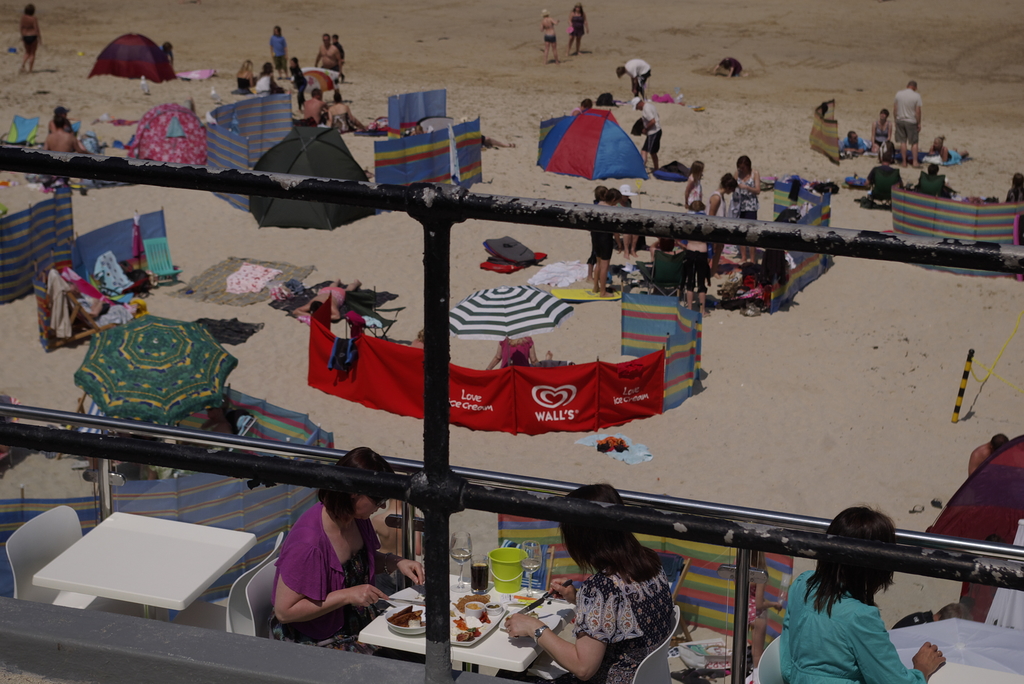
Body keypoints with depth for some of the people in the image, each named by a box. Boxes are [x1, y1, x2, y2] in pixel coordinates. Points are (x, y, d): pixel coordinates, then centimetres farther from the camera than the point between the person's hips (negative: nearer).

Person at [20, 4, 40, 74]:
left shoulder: (23, 17, -2)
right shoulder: (33, 18, -16)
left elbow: (22, 27, 6)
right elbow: (37, 29, -15)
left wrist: (22, 37, 18)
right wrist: (40, 39, -7)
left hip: (25, 37, 5)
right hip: (33, 36, -5)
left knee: (27, 53, 21)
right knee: (32, 54, 7)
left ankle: (22, 66, 1)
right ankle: (30, 70, 7)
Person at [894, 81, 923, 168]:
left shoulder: (898, 94, -1)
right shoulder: (916, 96, -11)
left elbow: (895, 108, 4)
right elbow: (918, 111, -11)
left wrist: (896, 119, 15)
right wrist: (919, 123, -2)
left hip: (900, 120, 3)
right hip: (911, 121, -3)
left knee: (902, 141, 9)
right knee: (914, 142, 8)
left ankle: (904, 161, 11)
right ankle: (915, 162, 6)